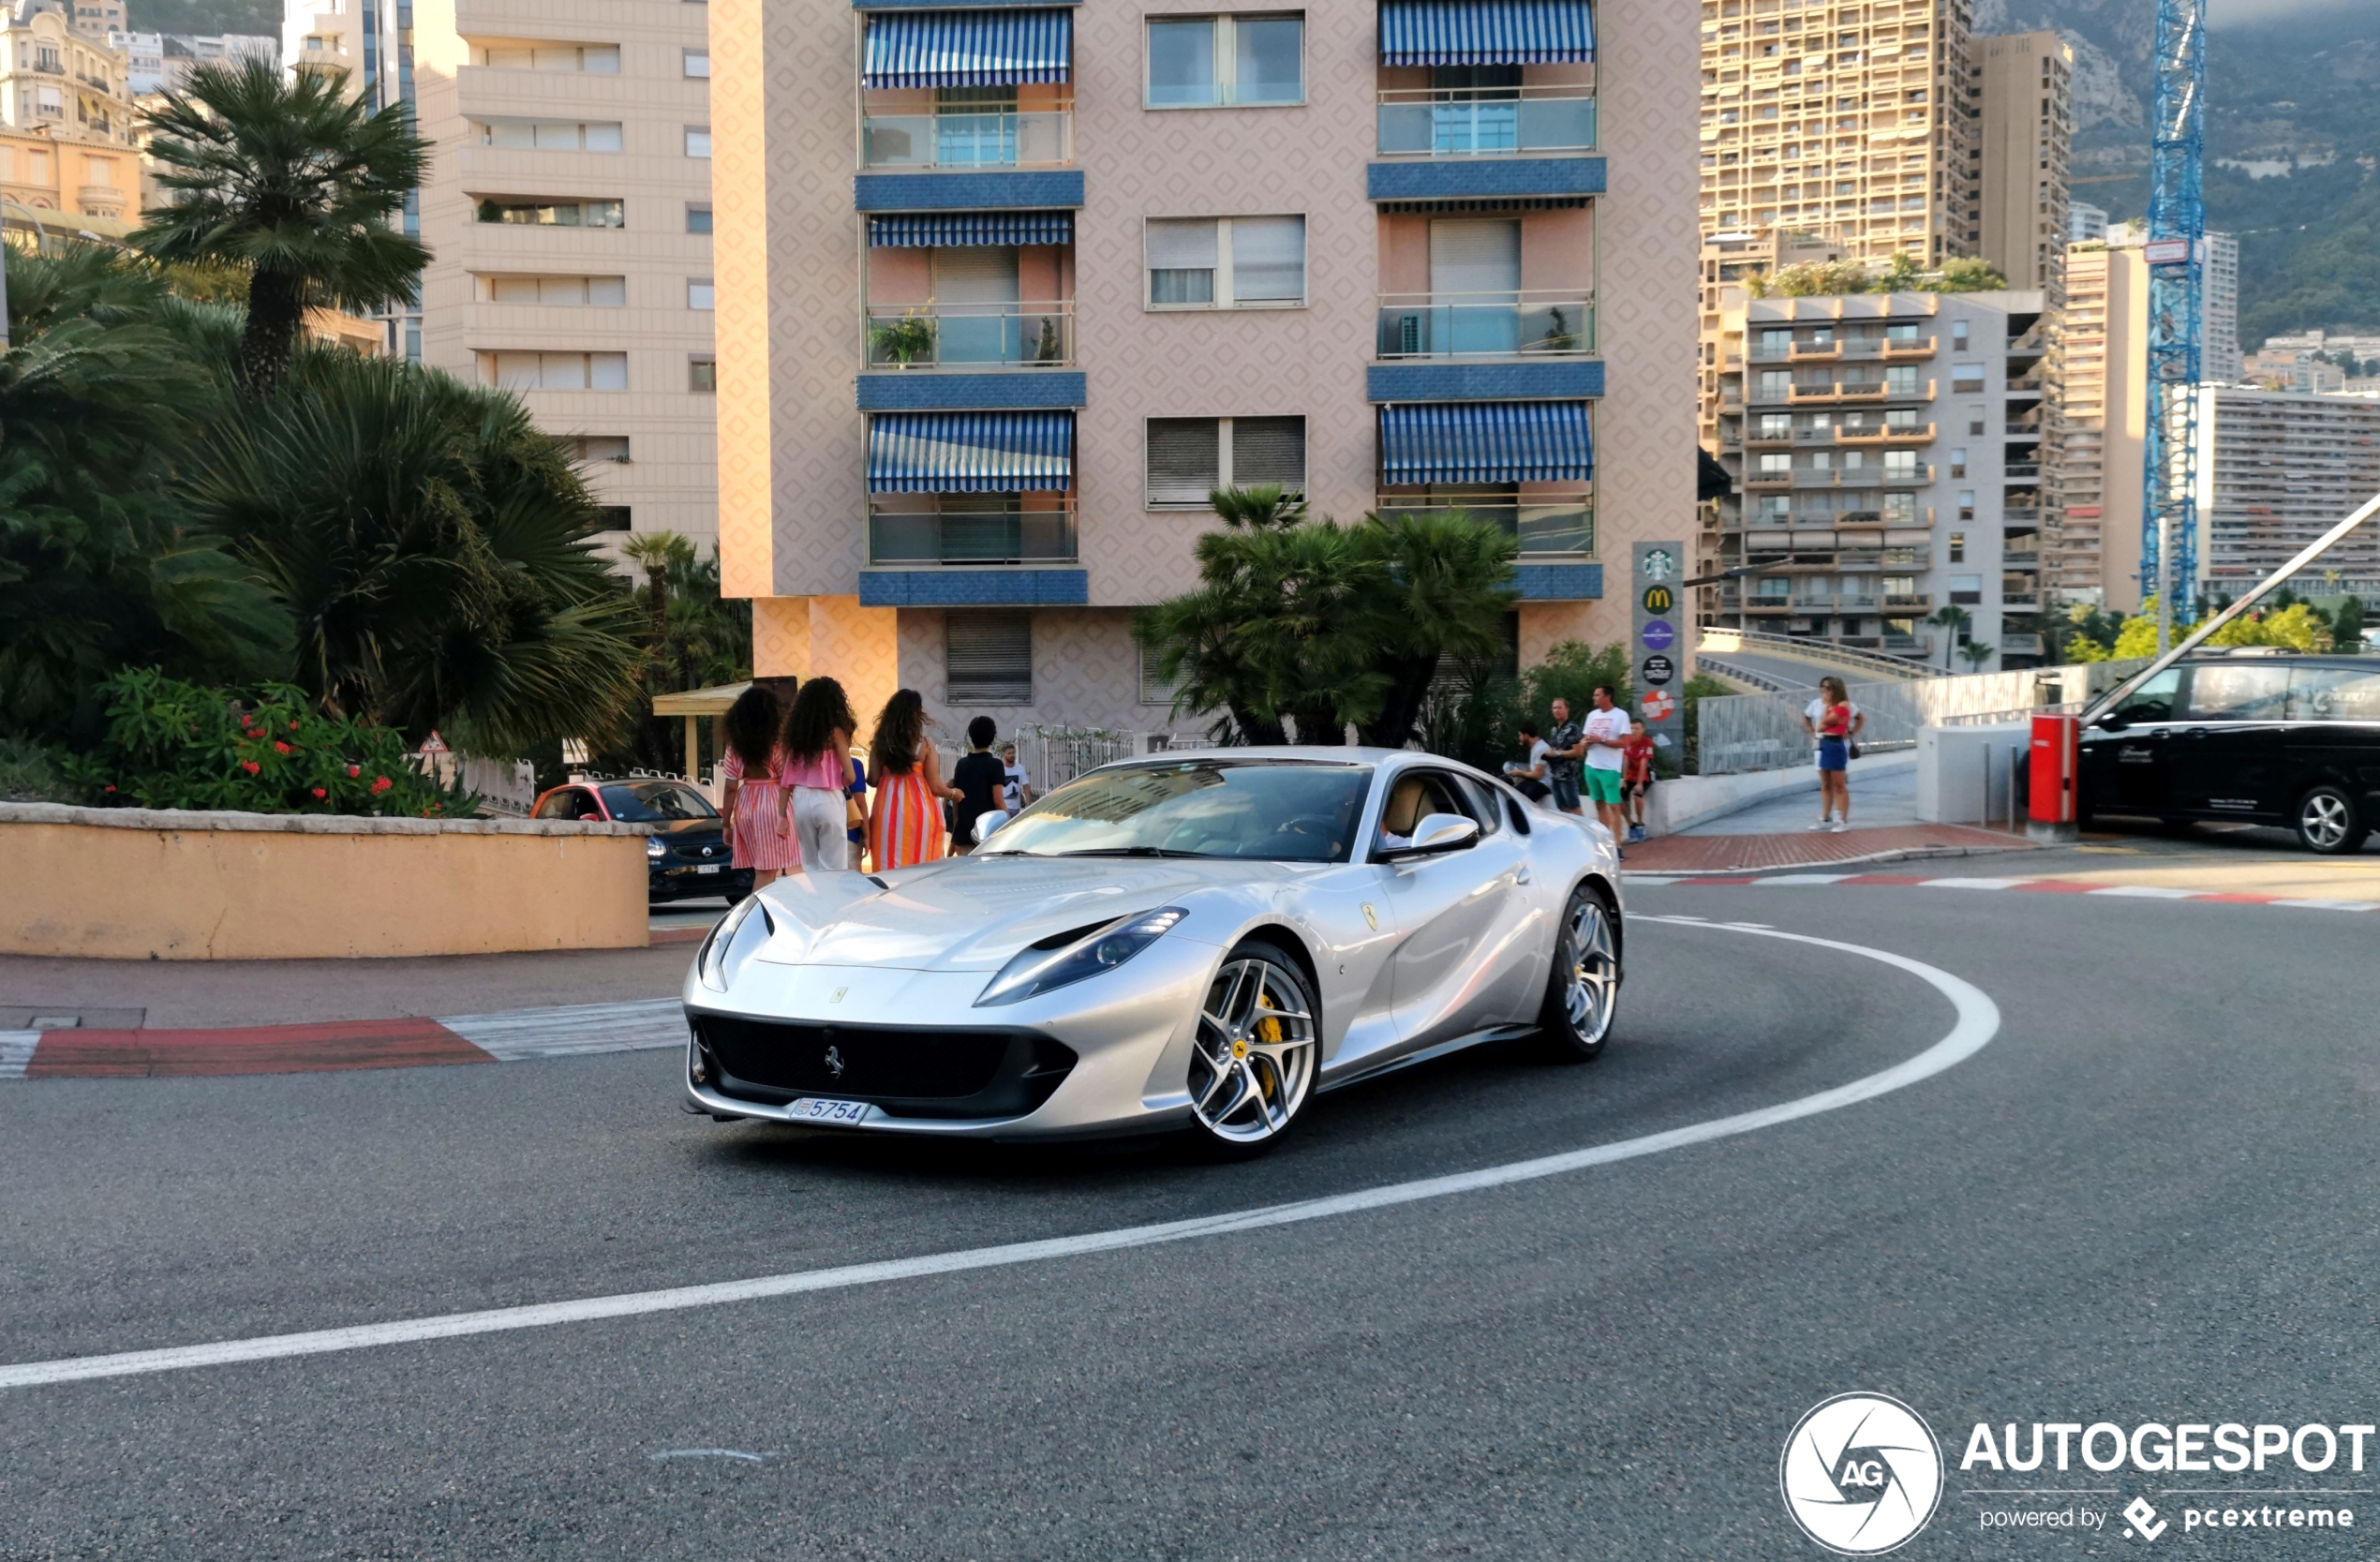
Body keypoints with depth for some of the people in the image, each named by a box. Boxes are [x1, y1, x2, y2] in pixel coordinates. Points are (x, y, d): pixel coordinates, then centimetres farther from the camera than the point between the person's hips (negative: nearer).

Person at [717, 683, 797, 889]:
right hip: (772, 805, -4)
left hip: (746, 806, 4)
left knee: (762, 871, 12)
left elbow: (730, 788, 2)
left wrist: (727, 823, 7)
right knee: (767, 870, -2)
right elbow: (785, 783, -11)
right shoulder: (777, 744, -7)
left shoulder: (735, 746, 2)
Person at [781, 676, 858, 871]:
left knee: (810, 867, 13)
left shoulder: (795, 731, 7)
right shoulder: (834, 732, -5)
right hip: (828, 801, -4)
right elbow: (849, 776, -8)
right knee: (833, 869, 1)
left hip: (801, 801, 4)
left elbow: (787, 778, 5)